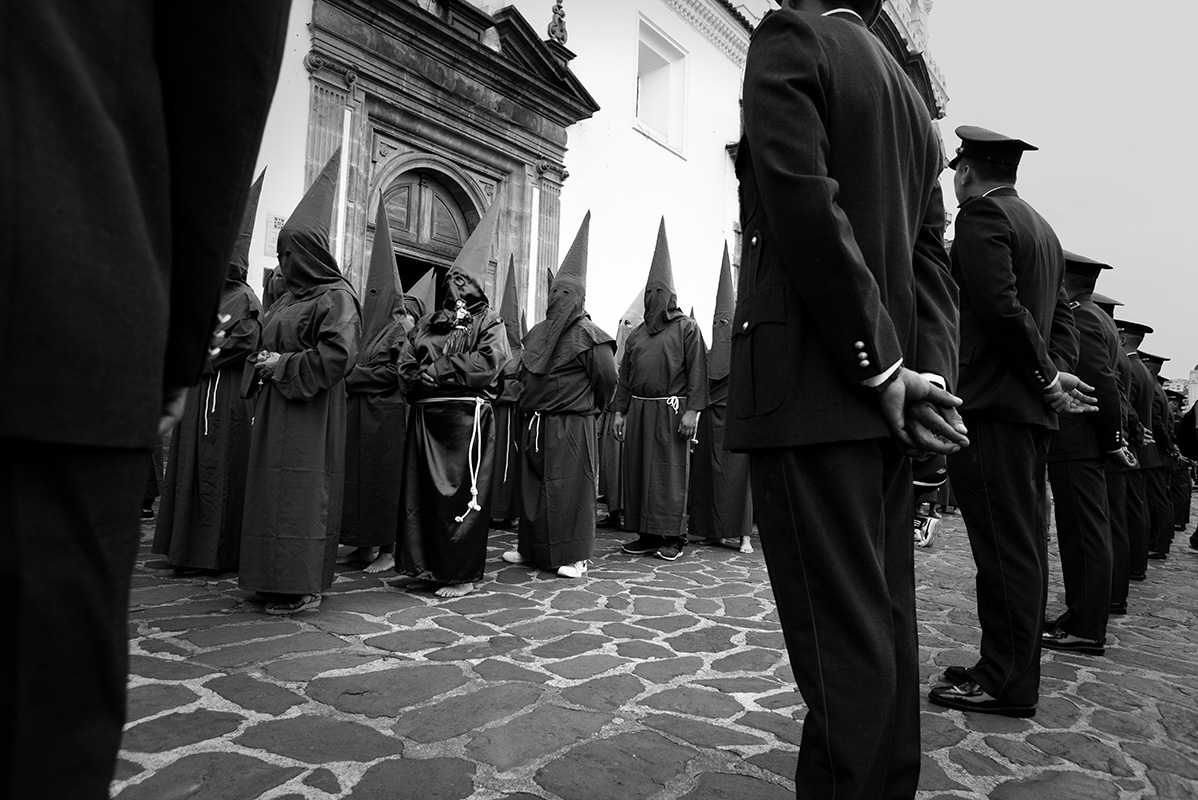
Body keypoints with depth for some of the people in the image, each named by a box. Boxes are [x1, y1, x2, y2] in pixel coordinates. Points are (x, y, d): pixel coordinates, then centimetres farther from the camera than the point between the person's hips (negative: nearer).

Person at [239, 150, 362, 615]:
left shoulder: (336, 296, -8)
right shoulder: (289, 297, 18)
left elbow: (338, 355, -20)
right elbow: (271, 346, 29)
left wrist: (284, 365, -13)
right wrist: (262, 364, 7)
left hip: (310, 412, -9)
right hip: (275, 408, 9)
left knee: (301, 491, -7)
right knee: (271, 485, 10)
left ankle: (305, 587, 2)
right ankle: (278, 578, 19)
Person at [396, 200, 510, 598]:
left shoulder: (488, 322, 3)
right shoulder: (428, 322, 20)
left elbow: (489, 362, -14)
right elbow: (406, 362, 13)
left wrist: (439, 368, -12)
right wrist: (422, 377, -8)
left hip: (467, 415, -6)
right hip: (426, 415, 6)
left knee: (461, 493, -3)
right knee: (423, 490, 8)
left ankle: (462, 574, 7)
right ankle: (426, 564, 20)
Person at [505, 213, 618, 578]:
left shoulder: (587, 335, -9)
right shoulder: (537, 333, 12)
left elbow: (607, 379, -7)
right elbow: (525, 375, 23)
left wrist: (591, 407, 4)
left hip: (571, 425, -7)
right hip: (535, 423, 7)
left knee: (569, 486, -1)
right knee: (532, 484, 12)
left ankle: (573, 554, 9)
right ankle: (531, 546, 25)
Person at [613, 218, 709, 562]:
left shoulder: (686, 328, 2)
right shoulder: (636, 334, 17)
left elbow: (697, 371, -6)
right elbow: (624, 376, 17)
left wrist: (692, 410, -15)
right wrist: (620, 411, 10)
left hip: (670, 410, -5)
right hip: (638, 409, 6)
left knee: (670, 472, -2)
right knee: (638, 470, 6)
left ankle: (673, 537, 6)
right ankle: (646, 534, 16)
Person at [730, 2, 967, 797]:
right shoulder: (913, 101, 24)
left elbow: (806, 205, -15)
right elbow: (931, 256, 15)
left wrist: (888, 370, -11)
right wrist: (930, 375, 4)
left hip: (812, 387, -8)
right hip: (879, 397, 8)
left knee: (843, 639, -5)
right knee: (887, 624, 14)